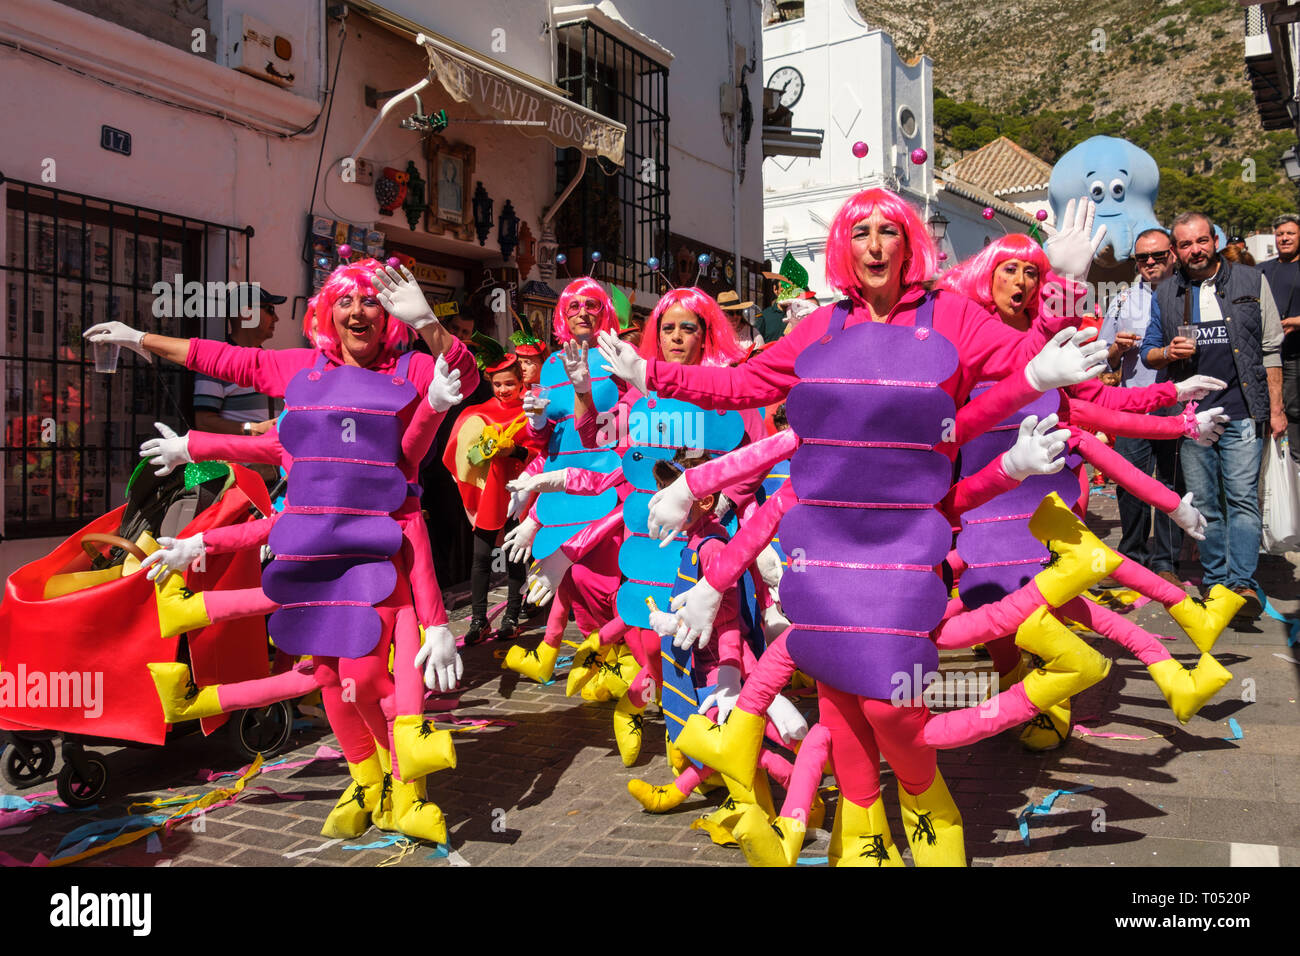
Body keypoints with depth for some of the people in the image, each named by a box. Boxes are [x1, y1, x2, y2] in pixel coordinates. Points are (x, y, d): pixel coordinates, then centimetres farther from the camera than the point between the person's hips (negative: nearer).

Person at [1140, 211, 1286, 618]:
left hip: (1242, 413, -2)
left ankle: (1242, 582, -6)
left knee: (1242, 498, -8)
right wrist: (1168, 352, -10)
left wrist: (1276, 408, 2)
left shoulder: (1251, 281, 5)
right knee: (1204, 503, 6)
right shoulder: (1165, 294, 9)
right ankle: (1215, 581, 16)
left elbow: (1270, 348, 6)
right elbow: (1149, 352, 15)